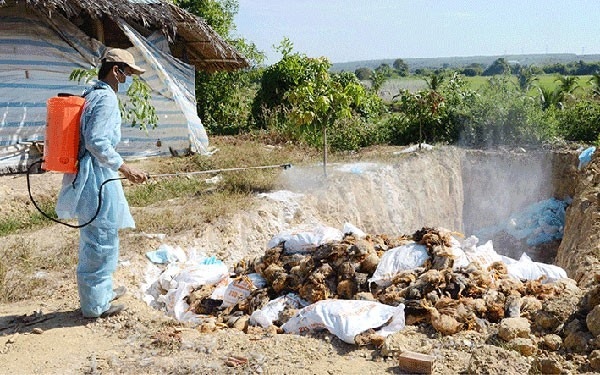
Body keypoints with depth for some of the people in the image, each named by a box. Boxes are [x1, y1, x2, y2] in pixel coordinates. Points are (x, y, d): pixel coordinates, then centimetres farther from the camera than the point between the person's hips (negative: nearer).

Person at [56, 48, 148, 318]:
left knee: (95, 239, 21)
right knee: (101, 239, -1)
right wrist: (125, 169, -21)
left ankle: (102, 291, 36)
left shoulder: (90, 95, 16)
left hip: (85, 176, 10)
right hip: (97, 178, -10)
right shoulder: (106, 98, -14)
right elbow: (97, 142, -24)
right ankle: (95, 304, 10)